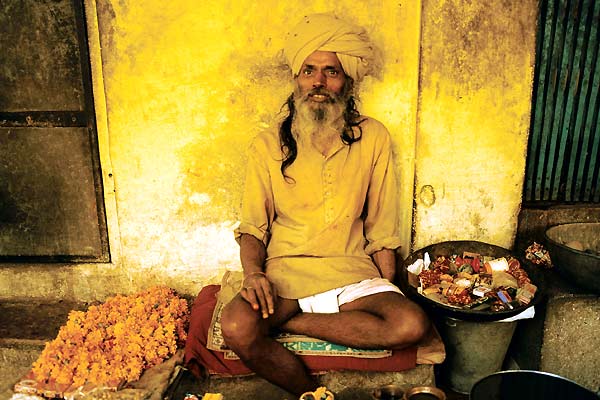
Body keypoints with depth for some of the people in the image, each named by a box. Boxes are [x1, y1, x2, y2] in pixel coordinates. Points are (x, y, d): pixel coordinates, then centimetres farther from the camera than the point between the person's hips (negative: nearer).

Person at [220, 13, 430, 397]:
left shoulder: (373, 138, 3)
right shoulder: (267, 146, 3)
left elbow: (381, 230, 7)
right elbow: (253, 226, 5)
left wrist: (388, 291, 1)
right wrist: (253, 272, -15)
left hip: (353, 272, 1)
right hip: (284, 273, 0)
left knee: (412, 324, -26)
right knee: (237, 328, -29)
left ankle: (284, 320, -12)